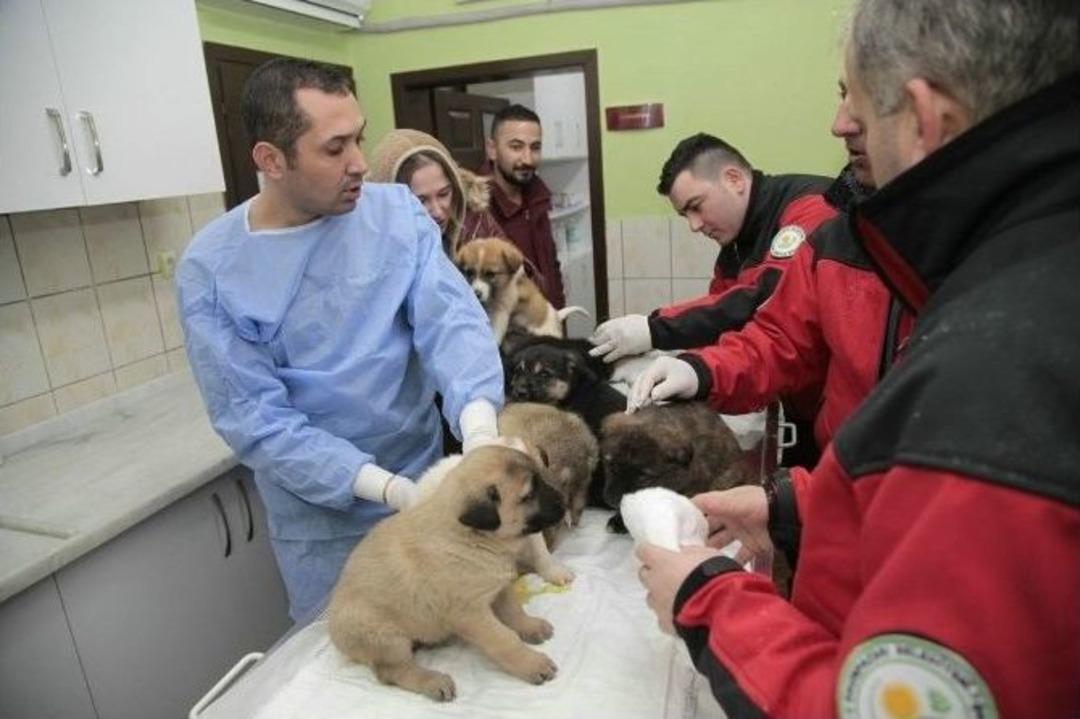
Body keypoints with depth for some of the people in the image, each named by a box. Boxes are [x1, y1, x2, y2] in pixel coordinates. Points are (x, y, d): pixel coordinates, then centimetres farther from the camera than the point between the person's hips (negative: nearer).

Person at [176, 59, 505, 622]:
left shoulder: (397, 212, -8)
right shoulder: (211, 268, -14)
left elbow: (451, 319, -18)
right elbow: (256, 420, -17)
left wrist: (479, 426, -37)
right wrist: (387, 488, -26)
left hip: (426, 481, 3)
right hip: (320, 519, -2)